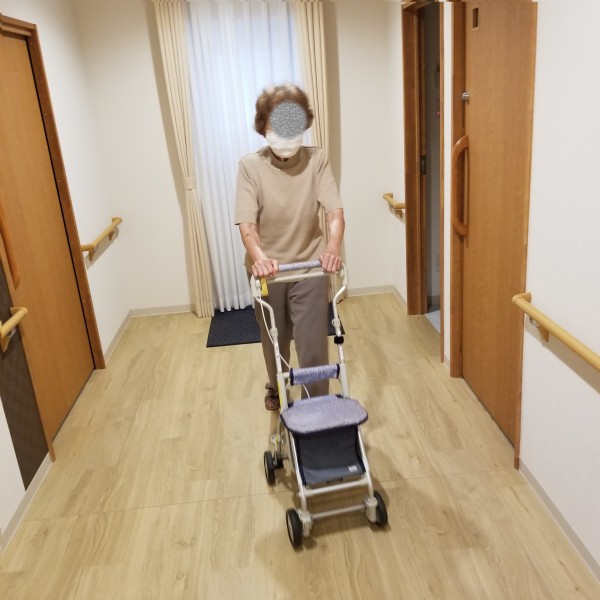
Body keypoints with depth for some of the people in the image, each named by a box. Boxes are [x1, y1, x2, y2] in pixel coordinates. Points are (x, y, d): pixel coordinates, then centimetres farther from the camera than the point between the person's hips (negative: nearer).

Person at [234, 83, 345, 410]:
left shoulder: (316, 159, -9)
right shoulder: (250, 165, -12)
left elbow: (334, 210, -18)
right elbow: (246, 223, -20)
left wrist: (333, 247, -38)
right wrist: (258, 256, -40)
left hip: (310, 265, 0)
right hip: (267, 268, 1)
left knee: (313, 344, 0)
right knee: (274, 340, 19)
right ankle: (275, 387, 48)